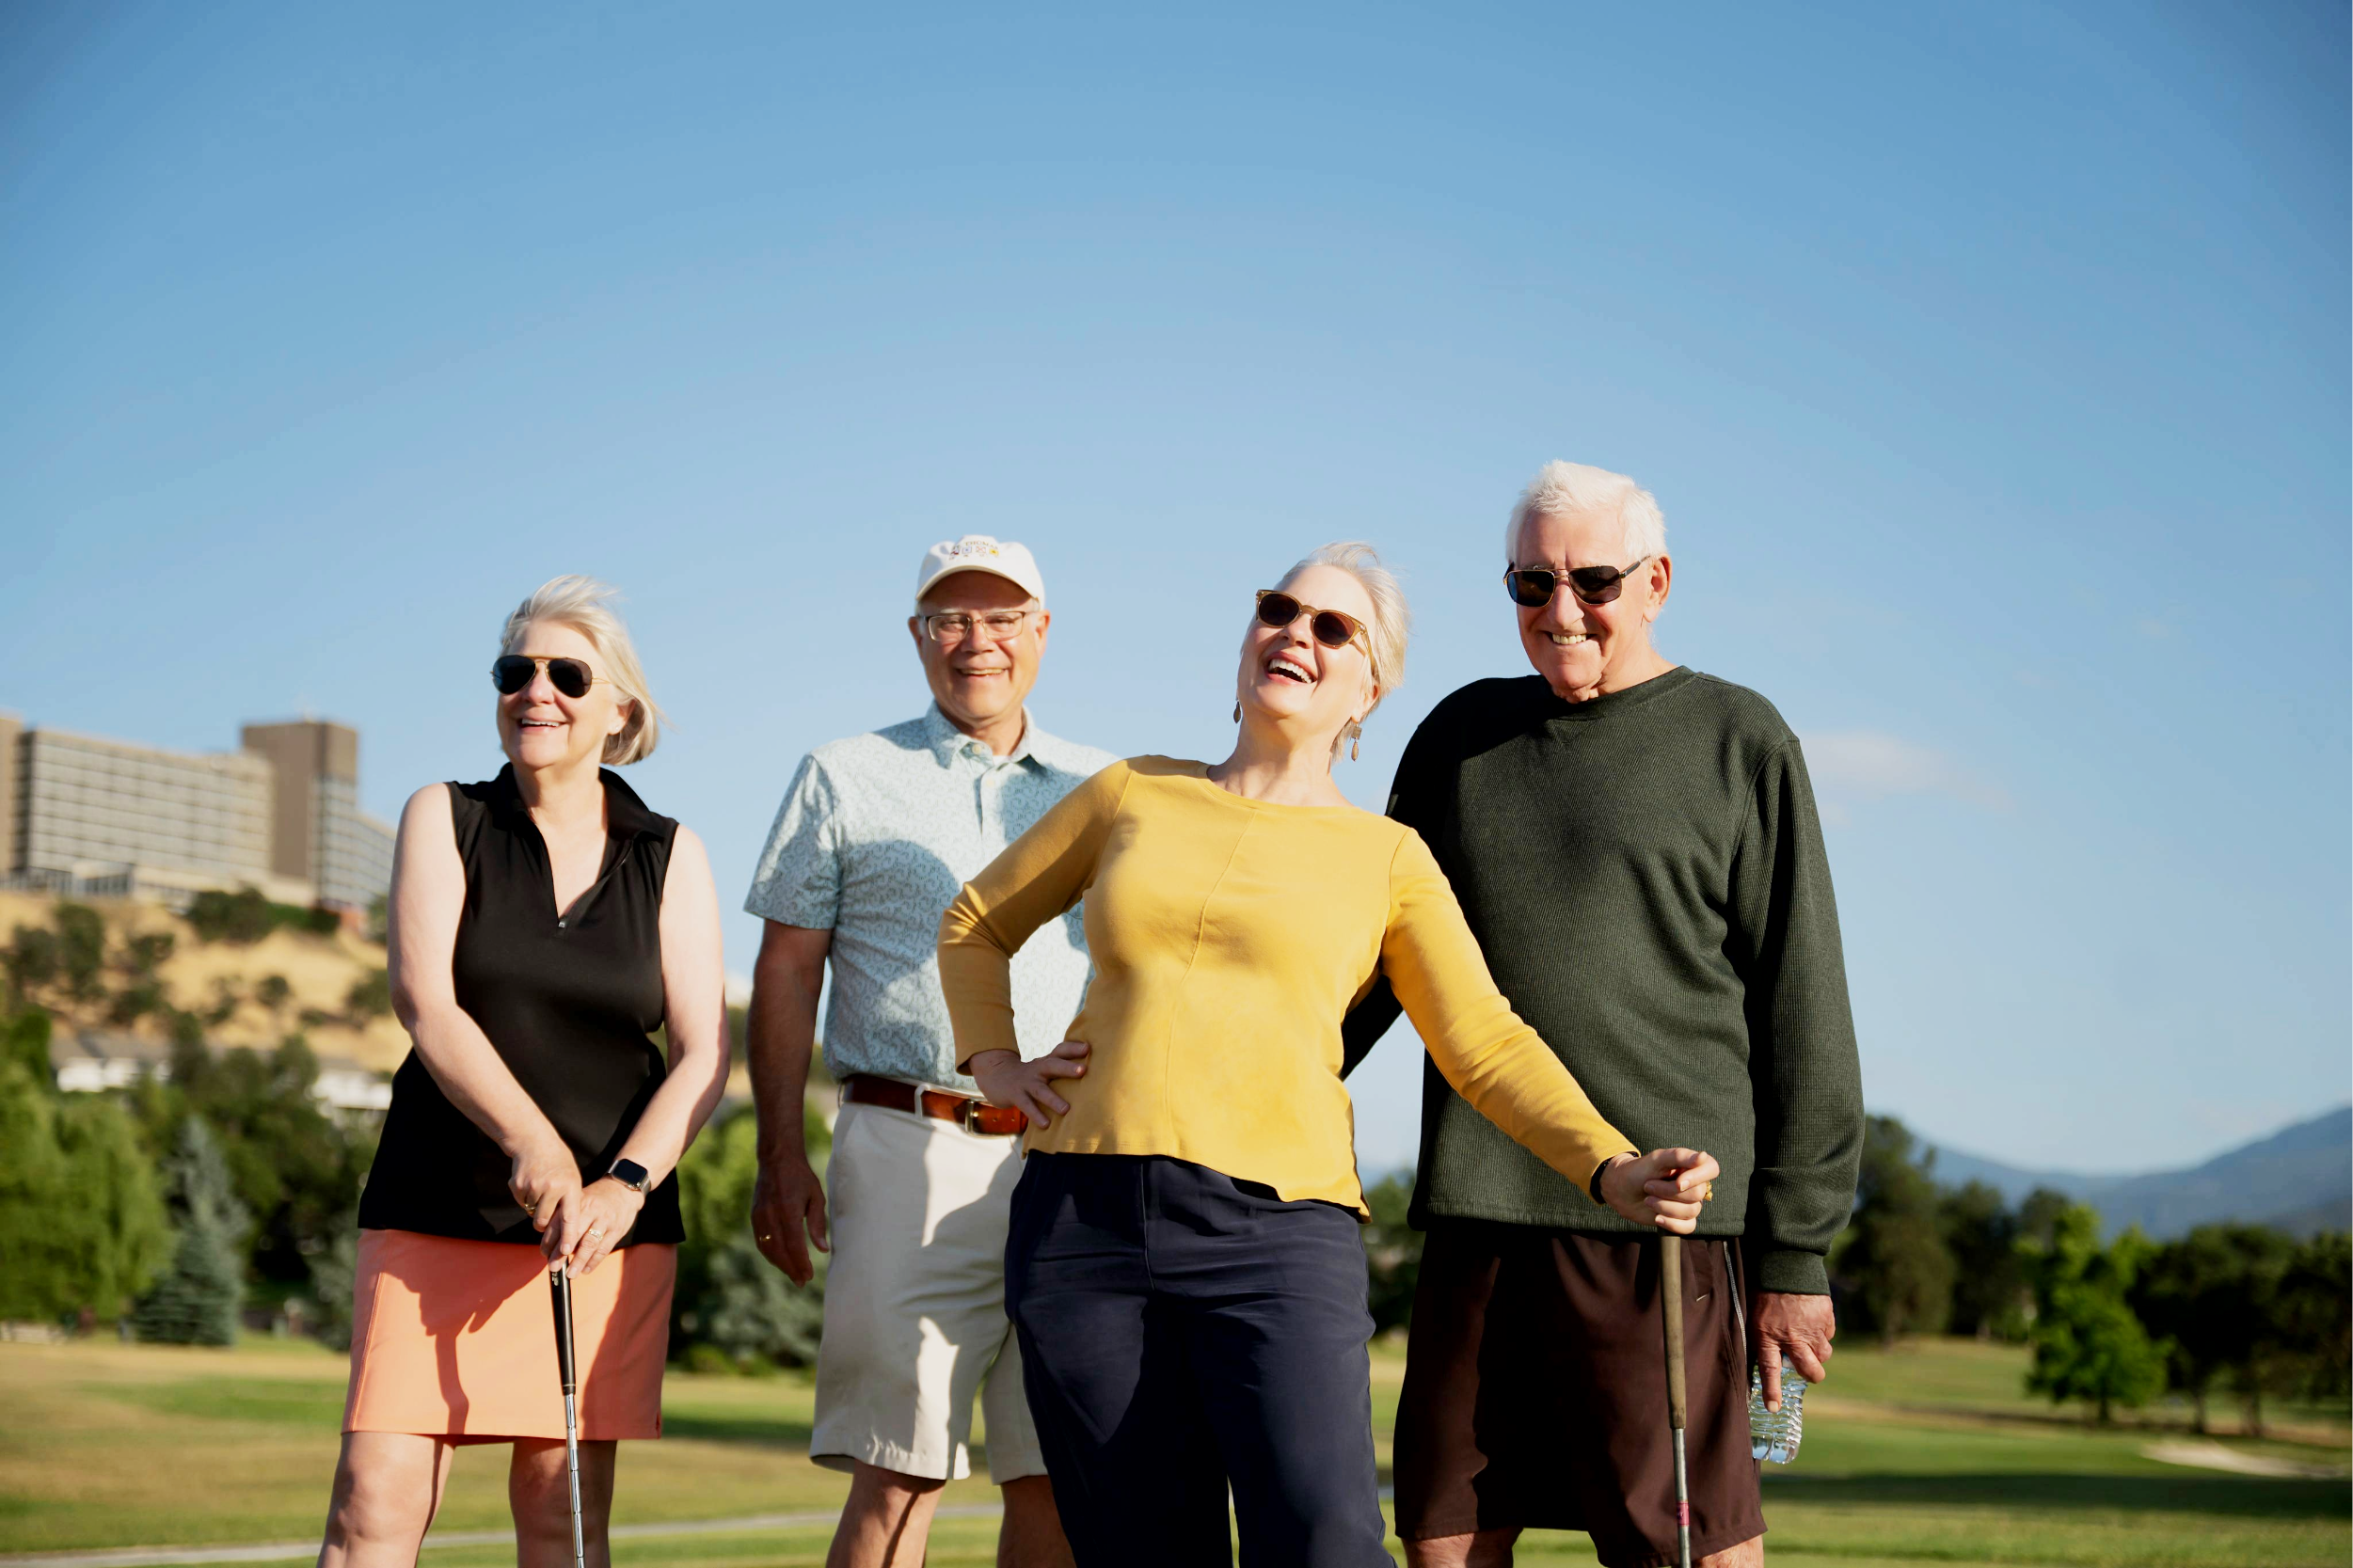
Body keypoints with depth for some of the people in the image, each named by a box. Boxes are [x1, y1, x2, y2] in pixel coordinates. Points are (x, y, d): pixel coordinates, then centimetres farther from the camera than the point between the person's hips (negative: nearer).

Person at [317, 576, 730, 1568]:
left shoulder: (671, 857, 7)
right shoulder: (444, 820, 5)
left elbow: (704, 1053, 0)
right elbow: (424, 1001, -8)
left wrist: (624, 1186, -18)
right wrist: (530, 1143, -24)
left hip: (612, 1220, 1)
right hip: (438, 1204, -1)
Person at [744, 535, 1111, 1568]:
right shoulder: (846, 779, 11)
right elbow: (787, 971, 8)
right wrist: (781, 1154, -2)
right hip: (910, 1148, -2)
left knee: (1058, 1477, 1)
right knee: (896, 1472, -7)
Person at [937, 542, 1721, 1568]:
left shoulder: (1386, 858, 12)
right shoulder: (1132, 795, 16)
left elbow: (1487, 1047, 3)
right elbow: (977, 923, 29)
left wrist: (1611, 1169, -12)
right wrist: (995, 1064, 13)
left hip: (1277, 1227, -2)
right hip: (1083, 1223, 2)